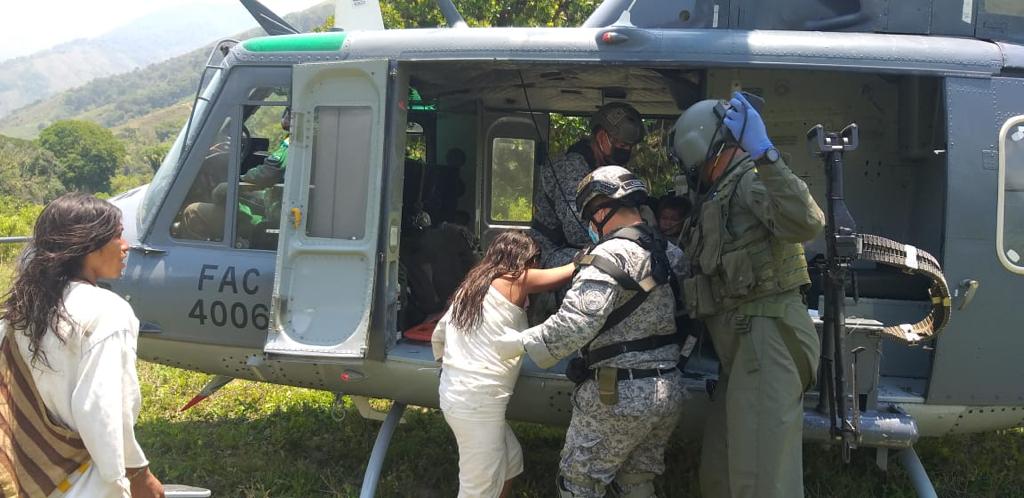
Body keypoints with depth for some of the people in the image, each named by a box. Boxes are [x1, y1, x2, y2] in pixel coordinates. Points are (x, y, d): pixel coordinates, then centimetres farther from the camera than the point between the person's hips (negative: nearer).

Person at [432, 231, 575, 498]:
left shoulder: (472, 285, 15)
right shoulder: (516, 281, -6)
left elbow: (438, 335, 18)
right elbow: (570, 271, -1)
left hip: (457, 392, 9)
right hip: (478, 401, -9)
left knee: (510, 458, 23)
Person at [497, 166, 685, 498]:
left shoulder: (612, 253, -17)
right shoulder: (664, 252, 10)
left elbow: (576, 322, -25)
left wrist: (522, 343, -15)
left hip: (621, 394, -8)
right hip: (670, 389, 8)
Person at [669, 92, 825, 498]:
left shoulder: (750, 178, -5)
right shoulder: (719, 196, 25)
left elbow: (807, 224, -26)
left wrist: (763, 153, -31)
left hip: (766, 337, -11)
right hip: (744, 344, 11)